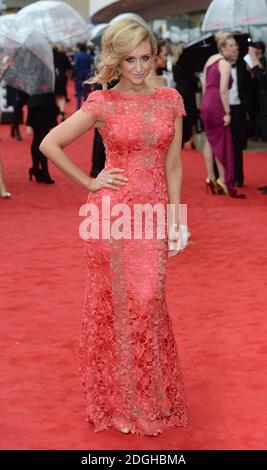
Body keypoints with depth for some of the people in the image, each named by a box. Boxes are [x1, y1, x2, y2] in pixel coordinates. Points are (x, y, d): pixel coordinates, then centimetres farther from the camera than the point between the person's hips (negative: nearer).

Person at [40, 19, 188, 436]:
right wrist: (90, 183, -3)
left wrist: (174, 218, 4)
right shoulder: (102, 104, -5)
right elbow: (50, 145, -4)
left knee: (147, 302, 4)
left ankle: (152, 398, 22)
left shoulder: (170, 100, 5)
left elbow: (173, 164, 8)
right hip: (112, 212, -2)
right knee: (116, 303, 6)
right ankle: (119, 400, 21)